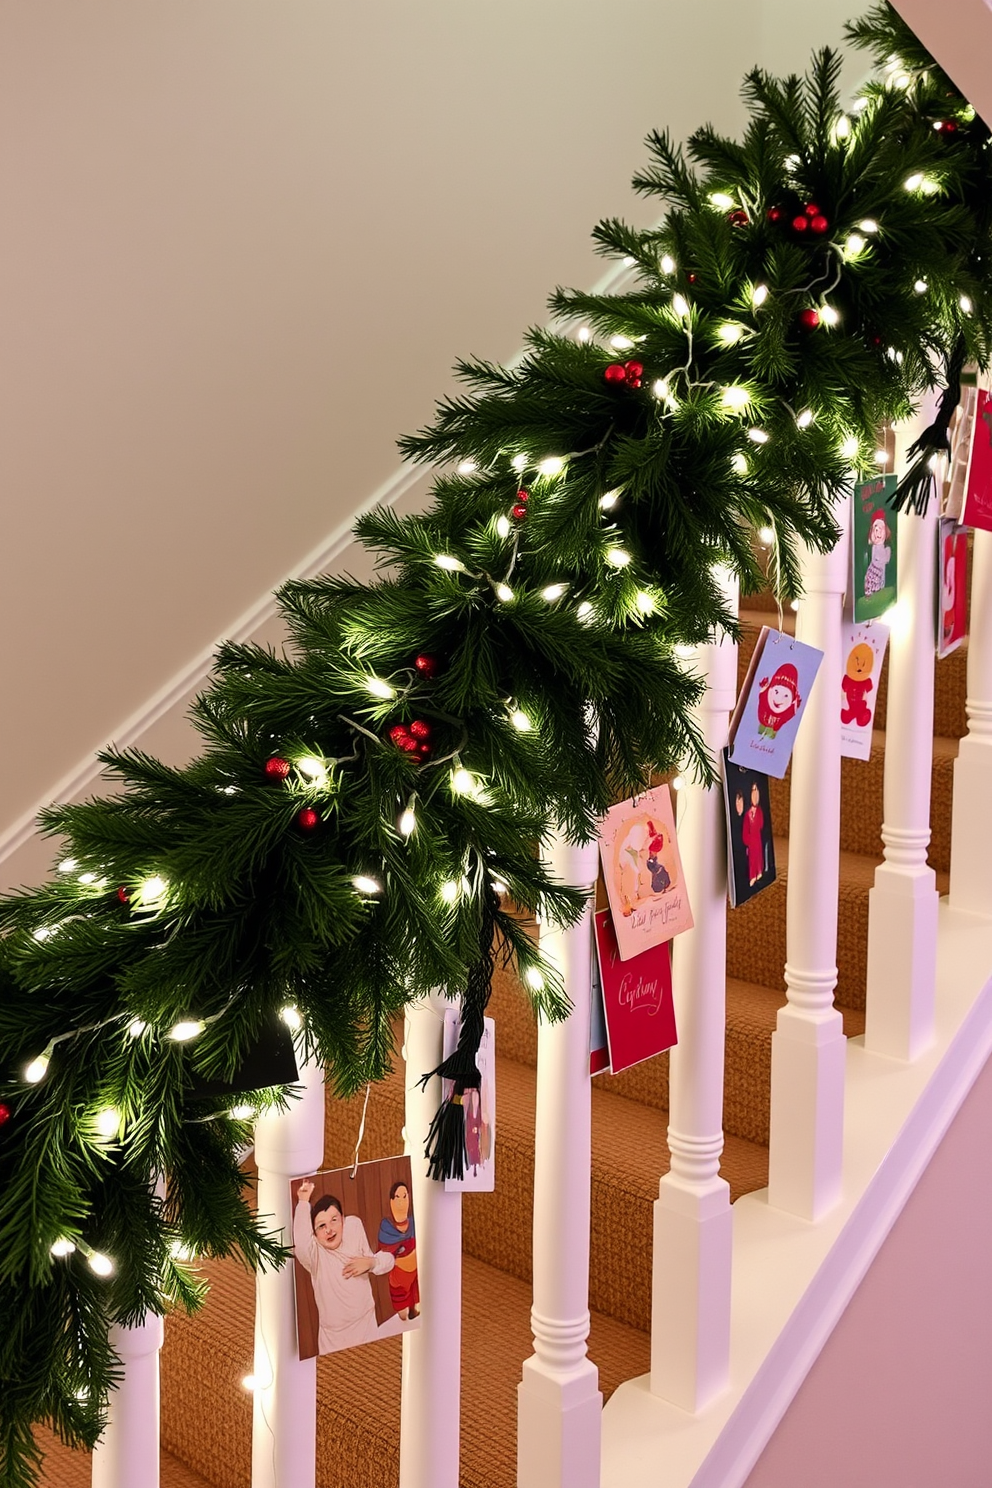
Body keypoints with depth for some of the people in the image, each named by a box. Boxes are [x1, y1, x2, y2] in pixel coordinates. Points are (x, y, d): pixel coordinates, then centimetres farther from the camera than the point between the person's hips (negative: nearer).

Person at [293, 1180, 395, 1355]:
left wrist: (370, 1262, -18)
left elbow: (388, 1258, 3)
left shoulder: (354, 1226, -7)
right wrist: (303, 1202, -43)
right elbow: (300, 1245, -43)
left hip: (367, 1327, 3)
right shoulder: (315, 1253, -18)